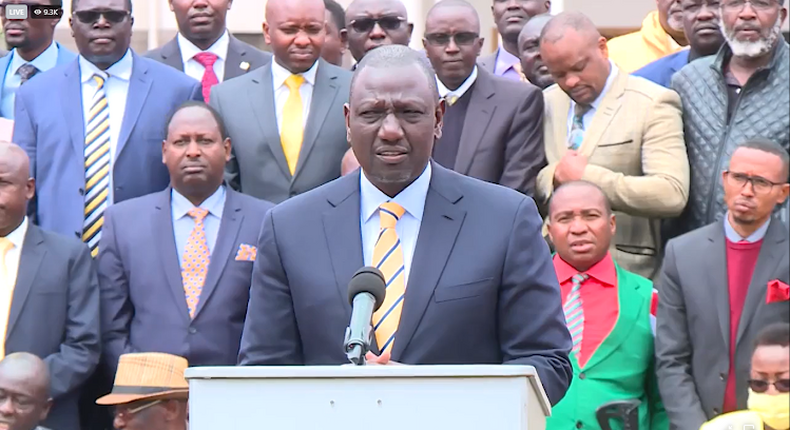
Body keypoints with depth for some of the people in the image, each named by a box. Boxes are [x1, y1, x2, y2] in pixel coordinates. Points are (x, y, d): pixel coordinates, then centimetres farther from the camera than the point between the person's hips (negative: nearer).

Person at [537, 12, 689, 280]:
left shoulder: (652, 104, -9)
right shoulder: (549, 102, 10)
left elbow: (672, 195, -20)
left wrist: (586, 176, -19)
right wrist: (554, 176, -9)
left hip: (623, 271, -5)